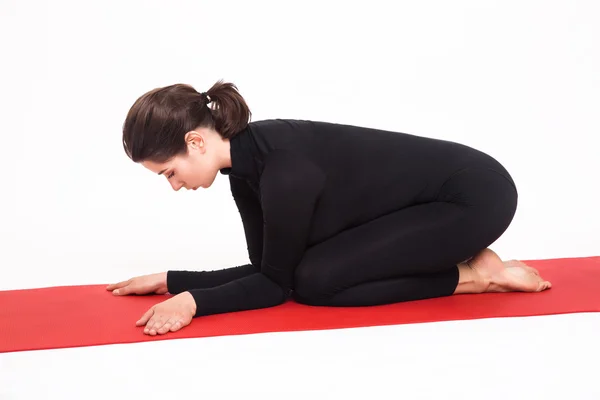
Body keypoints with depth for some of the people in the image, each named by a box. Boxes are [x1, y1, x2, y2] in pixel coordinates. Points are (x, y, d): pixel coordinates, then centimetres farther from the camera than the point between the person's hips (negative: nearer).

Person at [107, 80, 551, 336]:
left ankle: (472, 275, -4)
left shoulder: (285, 170, -28)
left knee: (315, 280, -14)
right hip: (443, 197, 9)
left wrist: (193, 301, -22)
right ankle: (461, 260, 12)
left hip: (476, 196, -9)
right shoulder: (246, 164, -1)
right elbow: (267, 269, 6)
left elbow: (276, 284, -16)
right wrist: (171, 280, 5)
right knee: (310, 266, 6)